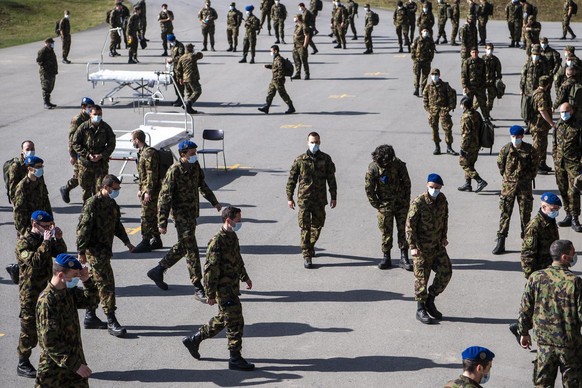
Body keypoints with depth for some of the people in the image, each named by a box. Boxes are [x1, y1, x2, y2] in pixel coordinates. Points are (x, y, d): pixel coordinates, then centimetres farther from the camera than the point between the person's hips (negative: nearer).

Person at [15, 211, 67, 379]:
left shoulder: (45, 239, 7)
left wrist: (58, 239, -7)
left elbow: (61, 253, 10)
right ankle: (23, 365, 11)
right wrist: (46, 242, -28)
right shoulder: (24, 242, -16)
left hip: (48, 289, 7)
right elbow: (35, 261, -29)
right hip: (31, 294, -7)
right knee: (30, 328, -1)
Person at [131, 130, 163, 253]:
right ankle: (156, 240, 22)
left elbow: (152, 174, -21)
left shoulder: (149, 153, -17)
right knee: (152, 216, 15)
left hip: (151, 191, -10)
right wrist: (141, 189, 24)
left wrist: (148, 191, -22)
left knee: (146, 216, -7)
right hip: (146, 190, 10)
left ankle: (145, 243, -4)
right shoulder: (142, 152, 15)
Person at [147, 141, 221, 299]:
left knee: (182, 246, 18)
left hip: (193, 213, 8)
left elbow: (202, 185, 23)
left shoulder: (195, 166, 4)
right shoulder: (174, 171, -19)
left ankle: (158, 271, 35)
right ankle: (198, 288, -4)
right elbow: (164, 198, -17)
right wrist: (162, 223, -19)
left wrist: (214, 202, 29)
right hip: (181, 215, -8)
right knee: (191, 250, -8)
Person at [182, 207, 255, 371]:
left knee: (222, 319, 20)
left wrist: (245, 277, 30)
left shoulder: (233, 237, 8)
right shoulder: (217, 242, -21)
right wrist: (211, 294, -18)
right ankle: (235, 359, 4)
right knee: (235, 322, -5)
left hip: (233, 288, 9)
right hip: (224, 289, -9)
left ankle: (193, 339, 34)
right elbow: (210, 269, -20)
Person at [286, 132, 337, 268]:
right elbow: (292, 180, 2)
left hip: (320, 200, 2)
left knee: (317, 225, 14)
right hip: (304, 199, -2)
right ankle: (307, 256, -1)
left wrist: (333, 197, 3)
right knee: (305, 228, -4)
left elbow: (331, 179, 5)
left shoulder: (326, 159, 0)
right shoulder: (300, 160, -4)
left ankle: (310, 246, 39)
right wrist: (289, 197, 2)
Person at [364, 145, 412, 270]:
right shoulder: (373, 168, -12)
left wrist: (406, 201, 1)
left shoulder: (398, 164, -9)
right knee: (386, 232, 2)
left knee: (403, 230, 2)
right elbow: (369, 188, -4)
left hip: (401, 203, 1)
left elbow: (407, 183, 2)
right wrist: (377, 205, -4)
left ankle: (404, 258, 7)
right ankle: (386, 257, 14)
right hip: (385, 205, -1)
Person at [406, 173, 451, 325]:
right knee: (422, 278, -1)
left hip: (437, 245, 6)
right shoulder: (418, 203, -18)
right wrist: (413, 246, -18)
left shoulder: (442, 200, 1)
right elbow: (410, 224, -16)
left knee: (445, 272, 4)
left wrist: (444, 237, 11)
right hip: (422, 248, -6)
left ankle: (430, 301, 21)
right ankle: (421, 309, 12)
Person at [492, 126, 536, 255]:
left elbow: (534, 166, 5)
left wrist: (529, 178, 8)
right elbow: (500, 164, 8)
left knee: (525, 213, 5)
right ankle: (500, 242, 3)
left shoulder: (529, 149, -6)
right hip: (508, 185, 0)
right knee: (505, 213, 0)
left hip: (524, 185, 0)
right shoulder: (505, 149, -5)